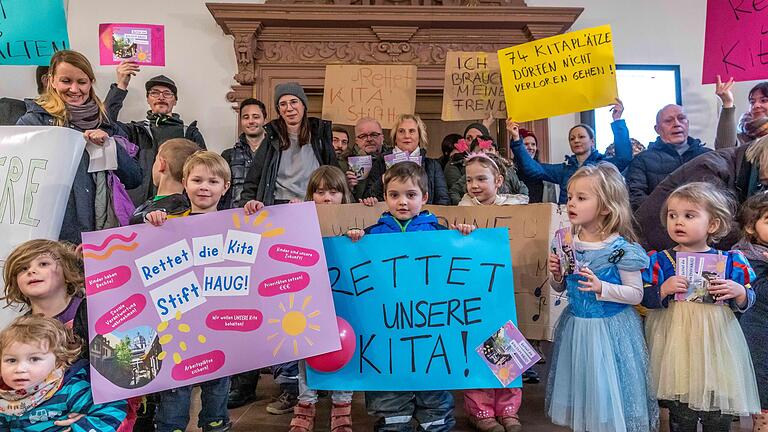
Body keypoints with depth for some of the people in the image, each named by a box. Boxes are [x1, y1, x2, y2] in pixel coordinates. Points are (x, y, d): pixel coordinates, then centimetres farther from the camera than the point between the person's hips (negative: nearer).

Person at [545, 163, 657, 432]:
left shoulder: (620, 248, -16)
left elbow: (636, 294, -10)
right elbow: (560, 288, 10)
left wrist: (601, 287, -22)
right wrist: (555, 275, -10)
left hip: (610, 328, -5)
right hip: (575, 325, 5)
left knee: (607, 385, 7)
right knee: (579, 382, 17)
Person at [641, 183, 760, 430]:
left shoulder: (730, 261, 1)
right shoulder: (660, 261, -2)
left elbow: (748, 301, 7)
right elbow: (644, 297, -2)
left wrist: (739, 292, -14)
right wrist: (663, 290, -21)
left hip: (716, 345, 1)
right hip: (676, 345, -1)